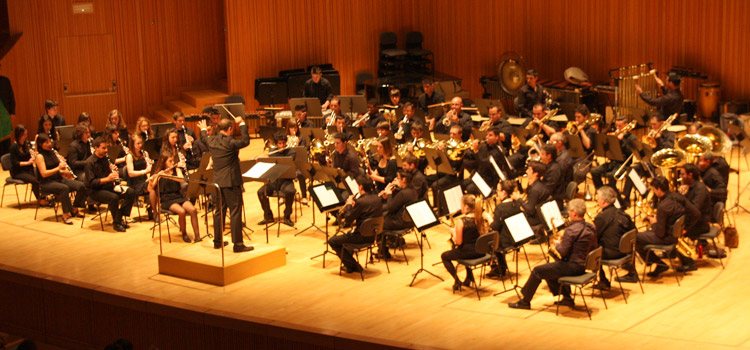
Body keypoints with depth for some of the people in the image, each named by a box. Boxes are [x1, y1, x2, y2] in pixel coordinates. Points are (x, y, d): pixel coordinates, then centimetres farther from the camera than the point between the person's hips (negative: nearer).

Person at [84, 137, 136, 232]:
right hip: (96, 191, -7)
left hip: (109, 187, 7)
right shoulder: (90, 162, -12)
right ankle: (117, 223, -17)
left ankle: (120, 216, -3)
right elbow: (91, 182, -19)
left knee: (131, 192, -10)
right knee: (114, 197, -35)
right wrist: (106, 179, -28)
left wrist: (115, 174, -3)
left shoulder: (106, 159, 11)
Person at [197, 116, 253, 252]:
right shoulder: (230, 142, -18)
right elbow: (245, 141, -8)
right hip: (231, 181, -7)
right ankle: (237, 244, -4)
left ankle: (217, 241, 25)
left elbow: (204, 138, 25)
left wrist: (203, 129, 46)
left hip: (217, 180, 7)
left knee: (219, 211, 17)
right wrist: (242, 124, -1)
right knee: (235, 212, -4)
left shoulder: (211, 140, 3)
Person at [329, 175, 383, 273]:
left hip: (362, 236, -9)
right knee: (349, 233, 37)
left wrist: (349, 204, -2)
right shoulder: (377, 199, 1)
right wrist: (353, 205, 10)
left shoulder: (361, 201, -24)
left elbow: (348, 219, -15)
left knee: (332, 241, 4)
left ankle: (352, 265, 8)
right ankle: (349, 261, 41)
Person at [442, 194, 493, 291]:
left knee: (444, 256, 19)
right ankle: (469, 277, 36)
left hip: (467, 253, -7)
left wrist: (453, 232, -1)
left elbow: (458, 242, -18)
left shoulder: (461, 222, -21)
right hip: (480, 252, 7)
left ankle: (457, 281, 14)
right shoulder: (480, 218, -2)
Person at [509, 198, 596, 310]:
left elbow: (563, 252, -24)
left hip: (572, 266, -9)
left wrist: (557, 244, -3)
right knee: (550, 268, 30)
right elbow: (593, 248, 14)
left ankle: (525, 301, 10)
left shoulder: (571, 230, -22)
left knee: (537, 271, 1)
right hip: (583, 266, 9)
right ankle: (567, 298, 26)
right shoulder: (590, 228, 4)